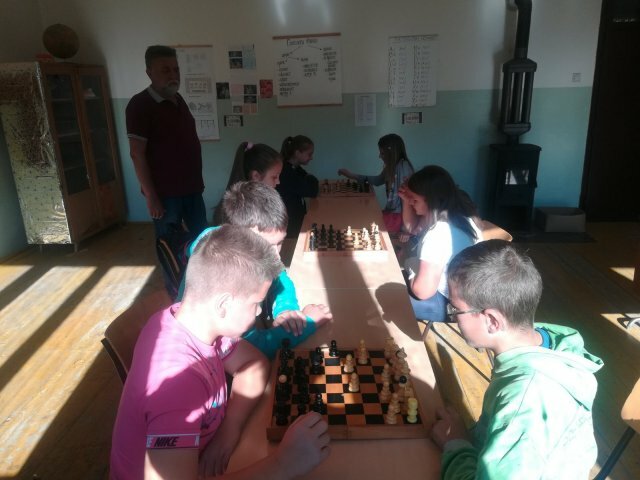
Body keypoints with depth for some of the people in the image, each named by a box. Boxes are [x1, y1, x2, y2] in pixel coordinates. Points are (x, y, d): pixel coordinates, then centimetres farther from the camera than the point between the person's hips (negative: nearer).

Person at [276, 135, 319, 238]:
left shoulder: (296, 169, 8)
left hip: (297, 220, 8)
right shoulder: (285, 172, -22)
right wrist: (311, 181, -3)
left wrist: (311, 183, -12)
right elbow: (312, 191, -23)